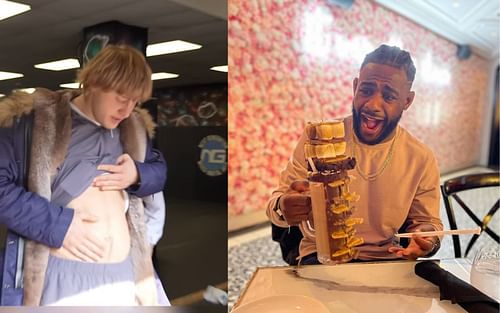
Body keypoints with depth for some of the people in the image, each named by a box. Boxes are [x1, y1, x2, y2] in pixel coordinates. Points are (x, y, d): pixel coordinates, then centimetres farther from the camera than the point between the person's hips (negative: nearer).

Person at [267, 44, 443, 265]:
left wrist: (426, 241, -17)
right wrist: (283, 208, -30)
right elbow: (277, 201, -4)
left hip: (388, 260, 3)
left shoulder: (422, 160, -4)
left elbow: (426, 221, 9)